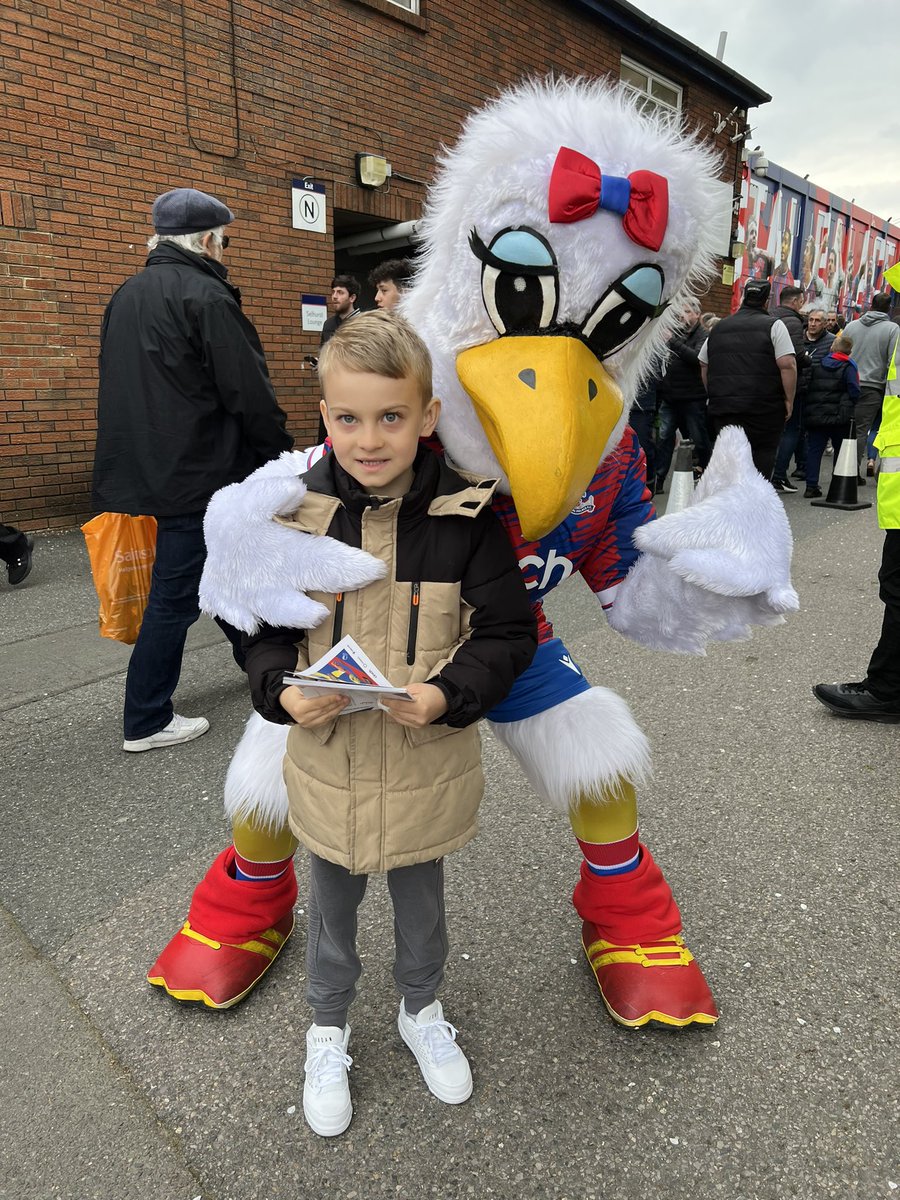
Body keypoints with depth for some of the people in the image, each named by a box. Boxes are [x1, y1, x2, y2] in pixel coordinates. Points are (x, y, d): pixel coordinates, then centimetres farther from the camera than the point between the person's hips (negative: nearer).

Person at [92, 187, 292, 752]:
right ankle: (147, 721, 8)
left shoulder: (127, 295, 14)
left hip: (144, 467, 9)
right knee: (175, 594, -2)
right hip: (196, 473, -9)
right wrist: (282, 456, -5)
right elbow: (250, 392, -17)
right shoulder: (205, 295, -14)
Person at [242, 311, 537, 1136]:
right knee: (333, 907, 24)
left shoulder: (465, 517, -16)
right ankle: (328, 1029, 52)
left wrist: (449, 694, -26)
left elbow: (508, 631, -10)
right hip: (328, 763, 1)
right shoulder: (296, 512, -11)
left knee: (422, 902, 25)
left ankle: (422, 1011, 55)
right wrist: (283, 690, -21)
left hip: (426, 766, -1)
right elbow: (264, 628, -1)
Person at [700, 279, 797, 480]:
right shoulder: (773, 326, -1)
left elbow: (704, 366, 20)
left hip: (722, 408, 4)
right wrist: (789, 400, -2)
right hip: (763, 408, -4)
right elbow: (787, 365, -10)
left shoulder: (719, 327, 15)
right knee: (762, 459, 3)